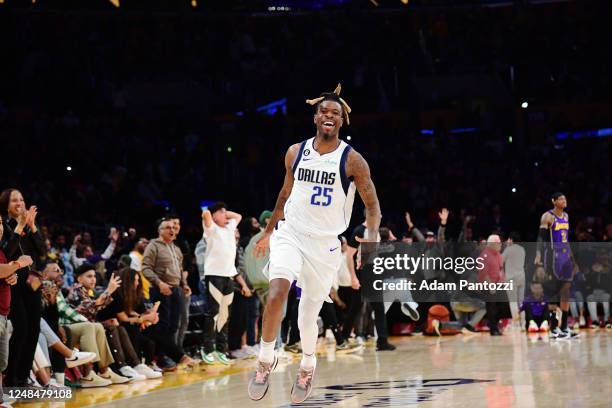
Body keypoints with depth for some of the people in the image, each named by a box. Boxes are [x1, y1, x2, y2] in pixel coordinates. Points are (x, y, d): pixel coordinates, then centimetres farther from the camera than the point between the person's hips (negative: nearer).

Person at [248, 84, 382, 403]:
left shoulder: (352, 161, -8)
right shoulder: (295, 152, 3)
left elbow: (372, 205, -5)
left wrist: (371, 241, -22)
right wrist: (268, 232, 23)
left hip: (325, 243, -1)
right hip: (290, 233, 1)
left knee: (309, 314, 7)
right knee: (277, 290, -25)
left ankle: (307, 367, 36)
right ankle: (265, 361, -9)